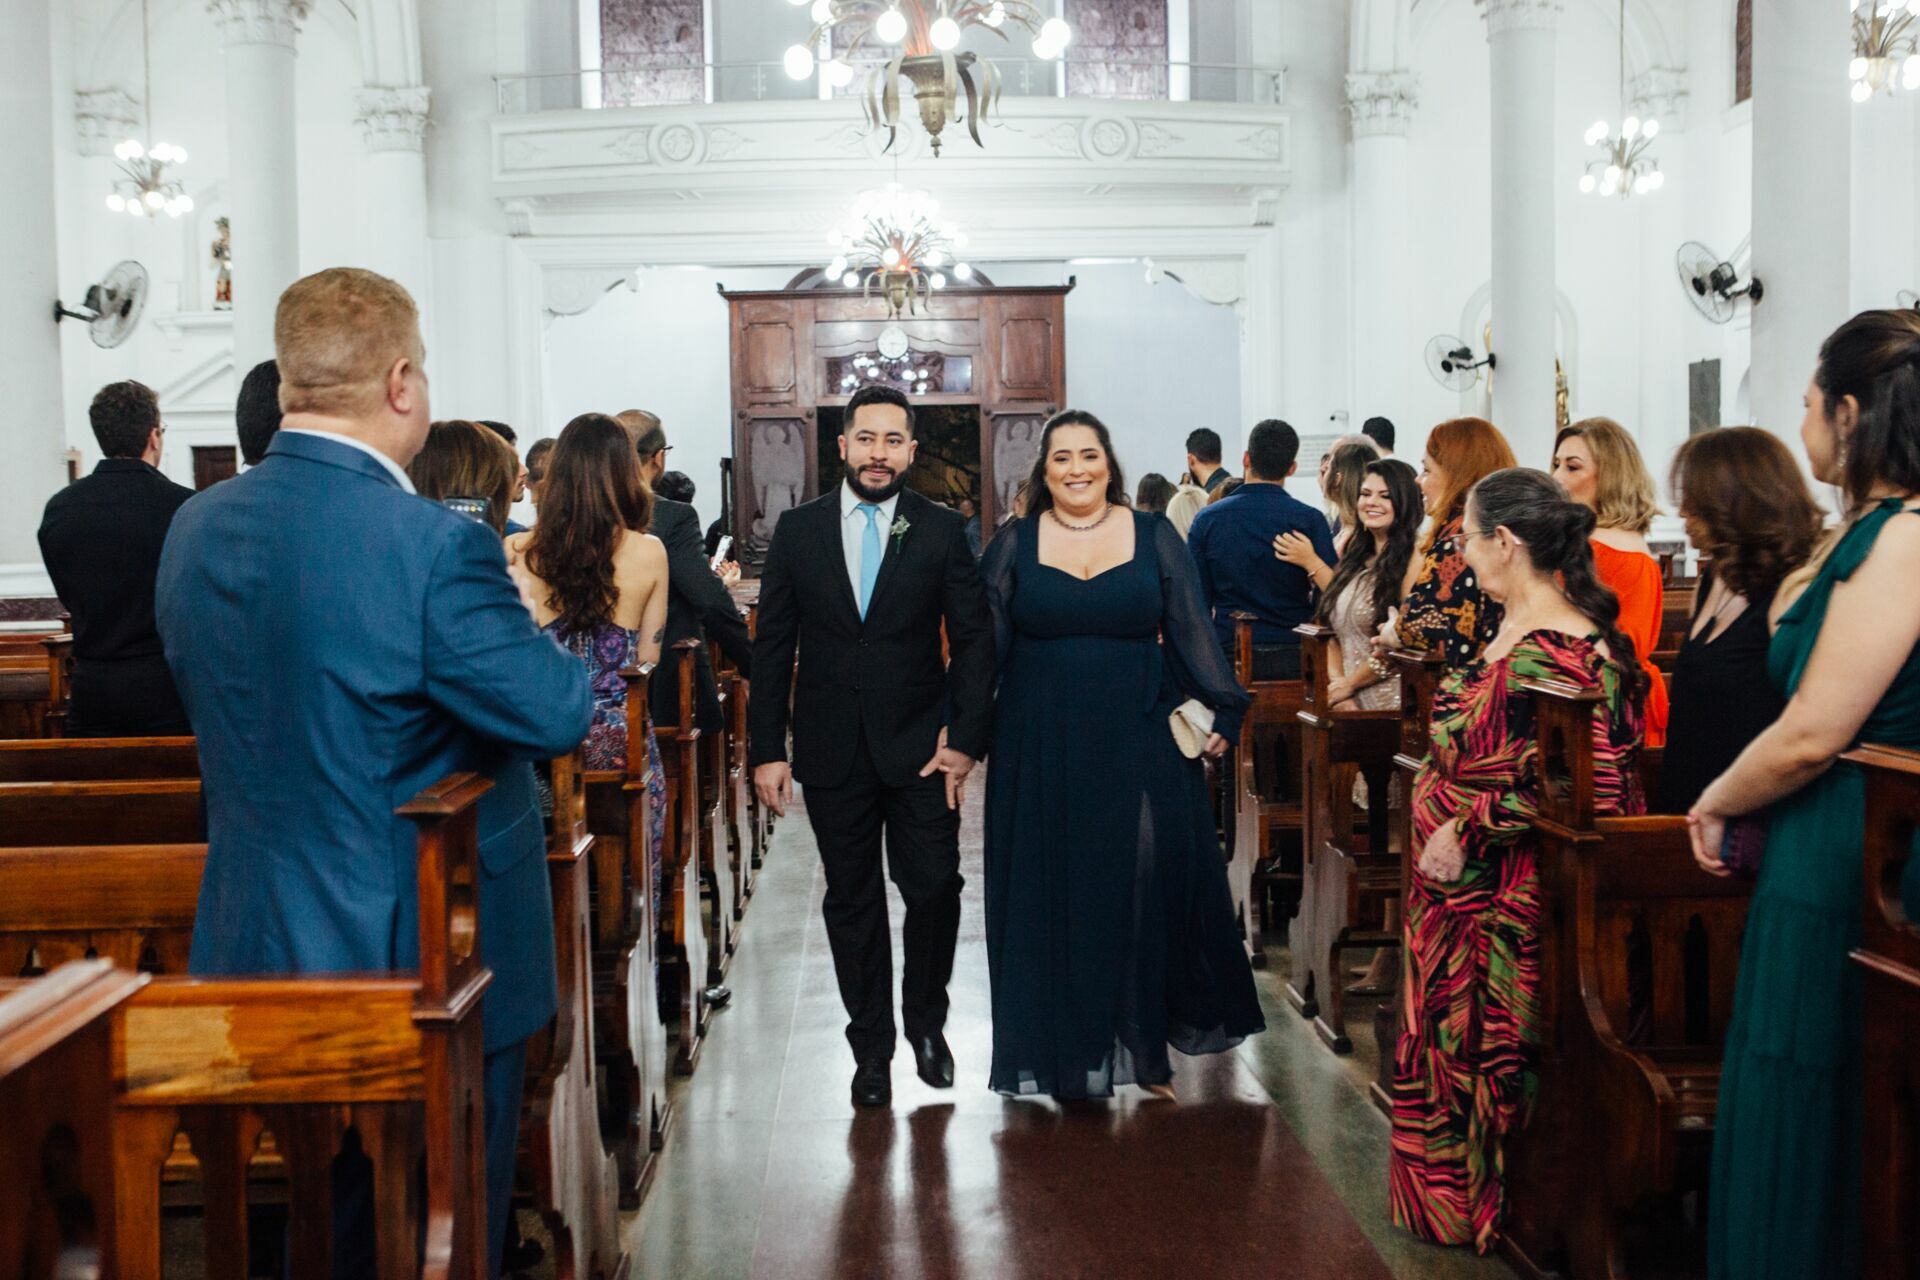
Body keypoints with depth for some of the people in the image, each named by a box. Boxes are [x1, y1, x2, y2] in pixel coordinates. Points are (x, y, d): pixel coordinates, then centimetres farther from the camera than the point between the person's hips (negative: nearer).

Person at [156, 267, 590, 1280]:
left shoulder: (194, 527, 0)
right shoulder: (435, 546, -24)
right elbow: (558, 713, -19)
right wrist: (520, 617, 0)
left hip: (257, 947, 7)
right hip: (432, 957, -7)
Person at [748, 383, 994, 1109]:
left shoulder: (942, 531, 1)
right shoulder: (799, 530, 3)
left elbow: (973, 639, 1)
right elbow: (772, 647, 4)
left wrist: (965, 737, -7)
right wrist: (767, 750, -1)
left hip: (920, 745, -1)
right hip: (832, 749, 1)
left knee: (935, 889, -1)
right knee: (852, 903, 9)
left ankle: (925, 1021, 23)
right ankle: (871, 1045, 22)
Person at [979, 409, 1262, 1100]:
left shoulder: (1154, 537, 3)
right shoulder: (1014, 546, 3)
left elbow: (1192, 630, 1)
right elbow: (984, 646, 2)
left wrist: (1224, 710, -8)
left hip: (1139, 740, 0)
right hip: (1042, 750, 0)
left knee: (1145, 891, 2)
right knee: (1052, 894, 6)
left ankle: (1144, 1045, 16)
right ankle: (1065, 1049, 18)